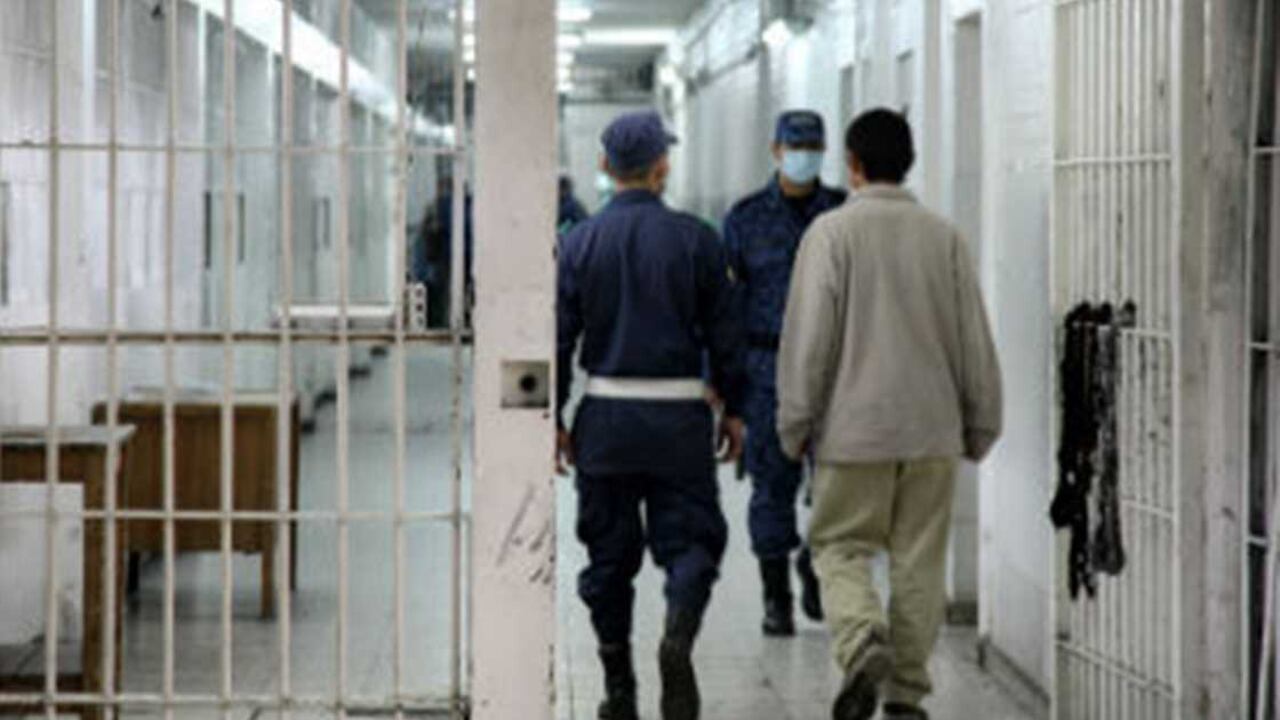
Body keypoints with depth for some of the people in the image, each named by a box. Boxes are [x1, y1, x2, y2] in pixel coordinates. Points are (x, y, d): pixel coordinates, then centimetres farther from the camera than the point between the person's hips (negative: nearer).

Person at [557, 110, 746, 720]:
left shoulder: (580, 242, -1)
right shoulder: (695, 240, -3)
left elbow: (559, 338, 0)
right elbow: (725, 334, 0)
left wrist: (554, 420, 7)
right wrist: (733, 410, 10)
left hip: (606, 417, 1)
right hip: (678, 415, -1)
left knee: (609, 554, 9)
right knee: (690, 540, 6)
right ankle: (679, 635, -23)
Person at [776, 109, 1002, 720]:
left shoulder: (833, 232, -6)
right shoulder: (943, 236, 5)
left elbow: (809, 335, -9)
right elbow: (973, 339, 7)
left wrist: (795, 423, -2)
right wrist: (980, 423, 15)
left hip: (854, 427, -3)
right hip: (932, 429, 3)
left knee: (840, 546, 7)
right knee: (919, 560, 8)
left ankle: (863, 641, -19)